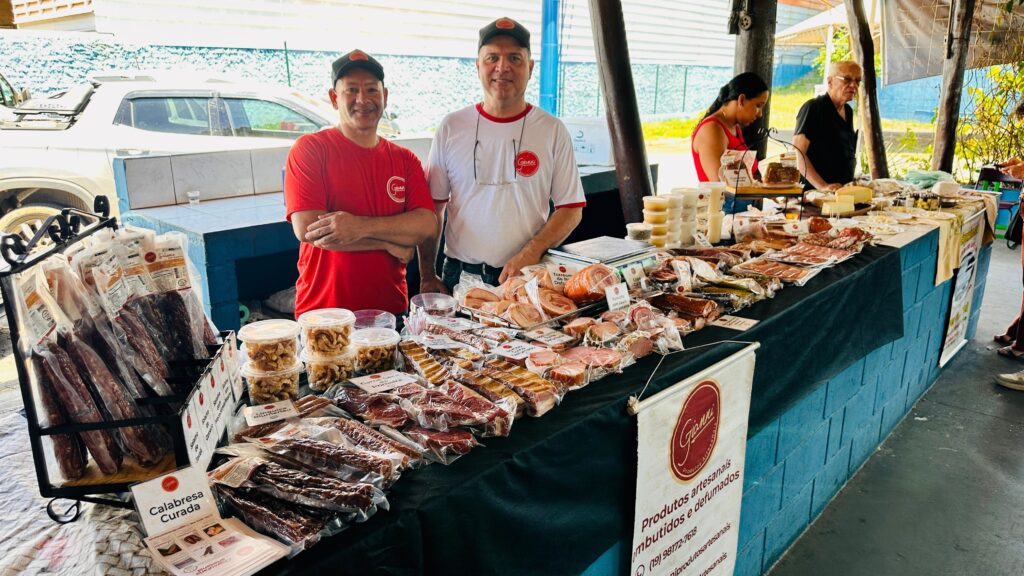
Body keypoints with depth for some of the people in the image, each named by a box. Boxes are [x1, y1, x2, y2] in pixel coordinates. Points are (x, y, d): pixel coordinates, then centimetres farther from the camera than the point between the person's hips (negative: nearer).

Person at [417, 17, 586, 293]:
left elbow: (571, 209, -1)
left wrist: (530, 253, -16)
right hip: (459, 276, 1)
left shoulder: (553, 130, 0)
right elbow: (433, 208, 4)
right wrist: (427, 276, -1)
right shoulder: (451, 127, 2)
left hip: (529, 277, -1)